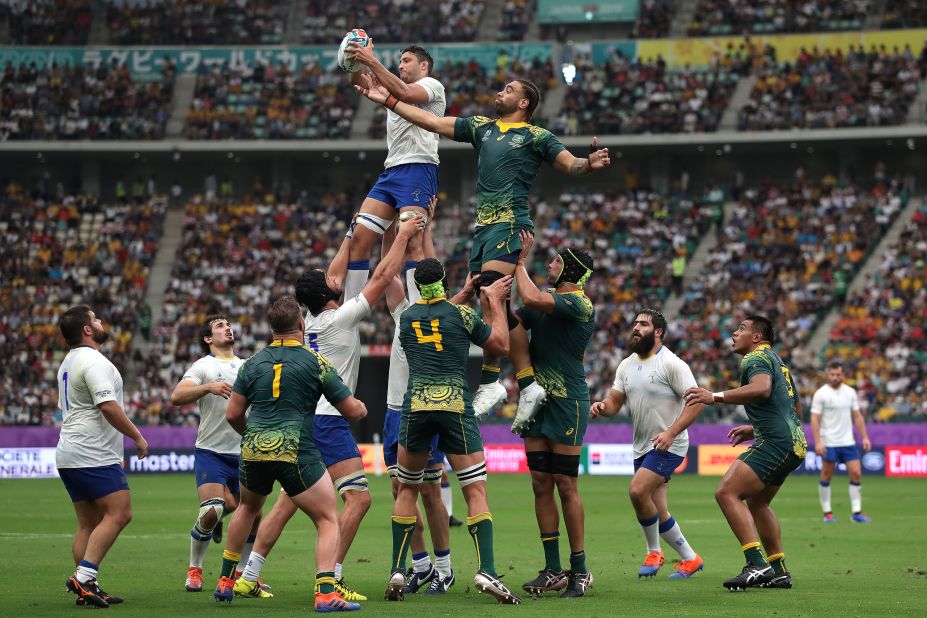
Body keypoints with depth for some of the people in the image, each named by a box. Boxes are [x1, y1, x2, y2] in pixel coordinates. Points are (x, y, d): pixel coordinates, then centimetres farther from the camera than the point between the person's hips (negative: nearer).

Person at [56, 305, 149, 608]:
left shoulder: (68, 363, 20)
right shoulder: (93, 361, -13)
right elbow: (108, 406, -22)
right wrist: (137, 437, -11)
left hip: (70, 456, 10)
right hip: (93, 456, -10)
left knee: (89, 523, 9)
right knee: (119, 513, -14)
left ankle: (86, 589, 5)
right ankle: (83, 577, -22)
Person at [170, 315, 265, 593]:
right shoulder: (204, 366, -1)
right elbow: (176, 396, -16)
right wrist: (209, 387, -29)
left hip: (245, 453, 5)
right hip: (211, 452, -5)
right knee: (212, 510, -17)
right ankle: (194, 570, 4)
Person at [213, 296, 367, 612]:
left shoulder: (254, 362, 9)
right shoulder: (315, 362, -1)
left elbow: (233, 413, 9)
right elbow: (352, 411, 1)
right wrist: (362, 408, 25)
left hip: (254, 452, 5)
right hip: (295, 453, -5)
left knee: (248, 507, 31)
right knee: (328, 519, 3)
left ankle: (226, 581, 37)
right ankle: (326, 593, -14)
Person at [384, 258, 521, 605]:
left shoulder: (406, 318, 11)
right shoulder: (462, 315, 1)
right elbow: (501, 344, 13)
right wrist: (495, 301, 22)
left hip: (415, 407, 3)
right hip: (456, 407, -2)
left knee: (407, 490, 16)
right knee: (476, 492, -1)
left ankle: (397, 573, 9)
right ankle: (486, 571, -15)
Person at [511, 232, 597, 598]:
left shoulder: (579, 304, -12)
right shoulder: (546, 299, 14)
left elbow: (532, 298, -27)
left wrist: (519, 263, -12)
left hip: (567, 403, -8)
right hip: (537, 400, 8)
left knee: (566, 486, -6)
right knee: (541, 485, 5)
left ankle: (579, 571, 2)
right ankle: (553, 571, 10)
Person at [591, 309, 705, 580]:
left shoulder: (672, 364, -13)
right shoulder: (626, 365, 10)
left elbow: (697, 401, -17)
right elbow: (615, 401, 11)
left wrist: (671, 432, -27)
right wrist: (601, 406, -14)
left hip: (668, 445, -7)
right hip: (642, 446, 7)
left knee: (637, 490, -23)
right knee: (658, 513, 6)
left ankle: (654, 551, -3)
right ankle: (690, 559, 22)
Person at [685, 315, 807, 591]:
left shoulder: (756, 357, -5)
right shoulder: (777, 361, 26)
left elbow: (762, 388, -28)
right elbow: (796, 409, 33)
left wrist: (716, 397, -31)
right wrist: (756, 429, 33)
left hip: (775, 443, -11)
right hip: (794, 442, 11)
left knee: (726, 493, -17)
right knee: (756, 503, 23)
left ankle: (757, 565, -26)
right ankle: (778, 571, 22)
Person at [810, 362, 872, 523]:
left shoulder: (850, 393, 8)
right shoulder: (821, 394, -5)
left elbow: (857, 416, 13)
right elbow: (815, 419, -8)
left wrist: (865, 437, 6)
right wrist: (818, 442, -17)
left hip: (848, 442, 4)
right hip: (828, 443, -4)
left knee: (856, 473, -3)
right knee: (826, 476, 1)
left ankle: (857, 512, 2)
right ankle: (827, 512, 11)